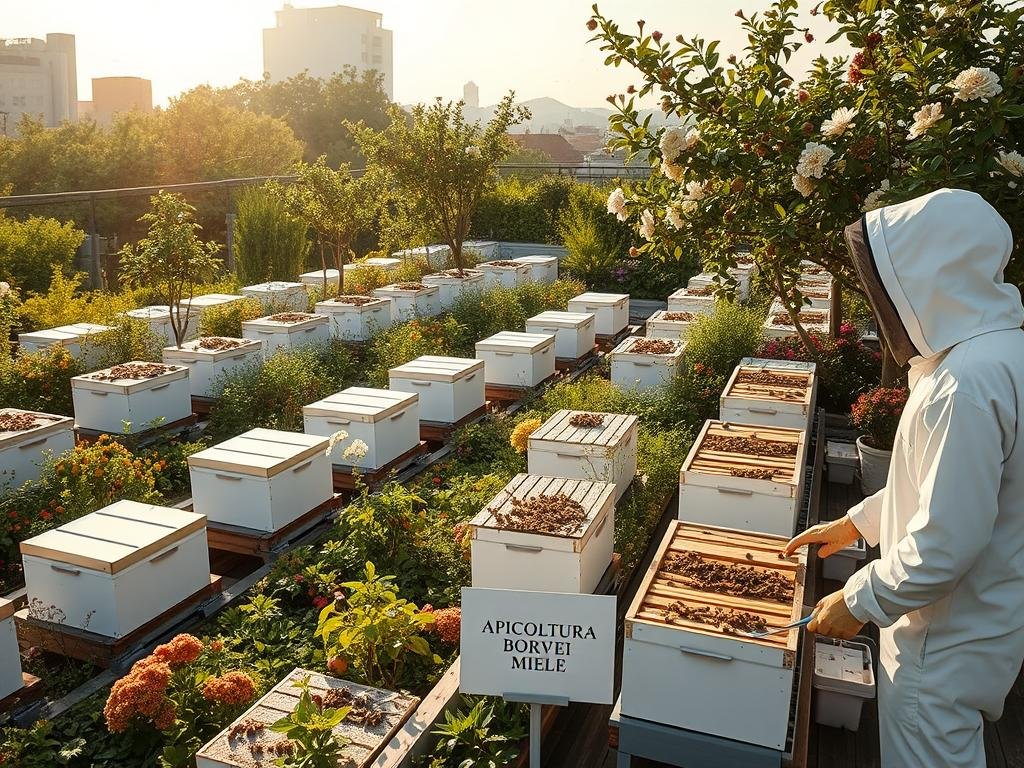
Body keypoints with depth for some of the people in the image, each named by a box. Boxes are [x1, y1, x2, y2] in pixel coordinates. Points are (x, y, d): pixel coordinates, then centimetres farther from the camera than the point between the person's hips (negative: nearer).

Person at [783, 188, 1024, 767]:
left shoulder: (967, 383, -31)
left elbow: (947, 542, -30)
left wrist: (861, 602, -16)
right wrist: (859, 521, 16)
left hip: (949, 636, -9)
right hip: (971, 615, 9)